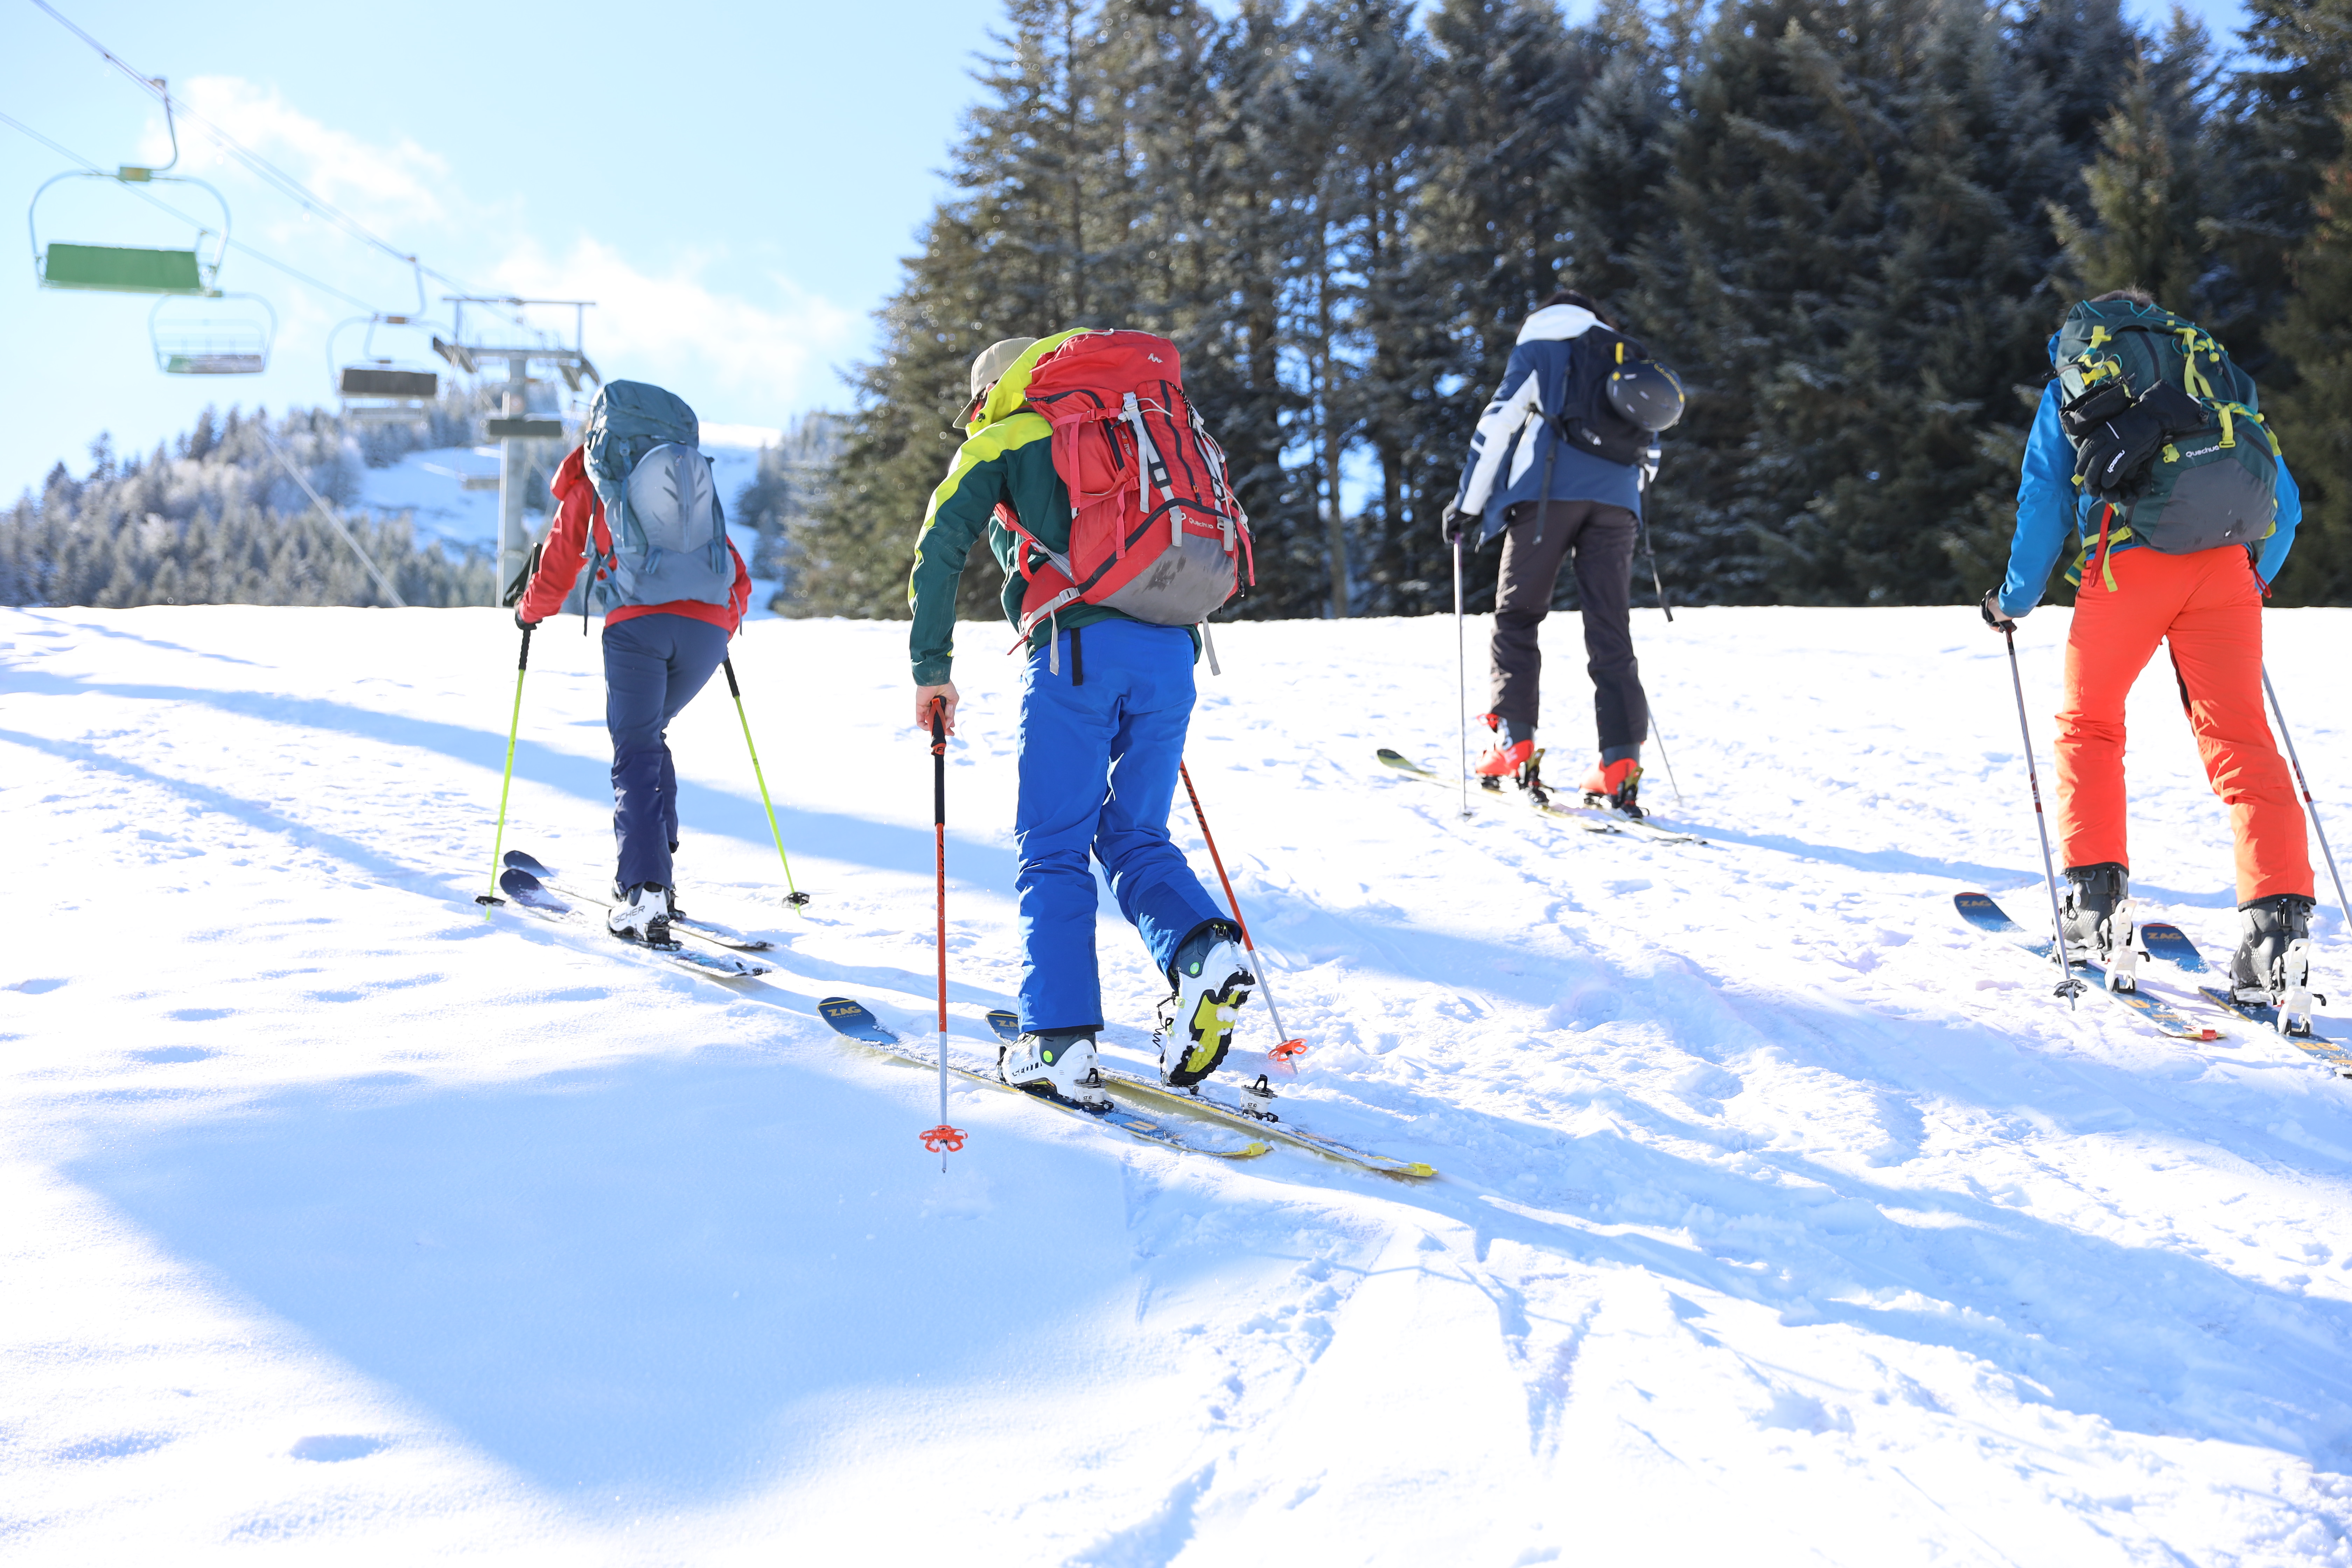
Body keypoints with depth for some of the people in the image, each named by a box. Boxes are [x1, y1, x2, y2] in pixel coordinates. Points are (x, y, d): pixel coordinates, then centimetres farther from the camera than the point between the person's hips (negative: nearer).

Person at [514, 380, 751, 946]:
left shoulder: (592, 484, 17)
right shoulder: (697, 482, 26)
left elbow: (560, 562, 25)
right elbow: (737, 577, 29)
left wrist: (530, 612, 43)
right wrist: (726, 622, 47)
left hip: (638, 624, -3)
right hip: (708, 627, 4)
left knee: (636, 756, -2)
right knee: (650, 736, 23)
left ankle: (644, 894, -18)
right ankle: (656, 871, 19)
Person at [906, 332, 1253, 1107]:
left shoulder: (1003, 442, 15)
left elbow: (939, 548, 3)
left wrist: (931, 668, 6)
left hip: (1079, 645, -5)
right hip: (1171, 651, 5)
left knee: (1053, 850, 1)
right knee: (1135, 836, 15)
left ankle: (1059, 1042, -7)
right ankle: (1202, 949, -11)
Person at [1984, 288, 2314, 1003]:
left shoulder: (2068, 383, 21)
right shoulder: (2212, 365, 28)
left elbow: (2044, 503, 13)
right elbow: (2285, 499, 25)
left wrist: (2014, 600, 25)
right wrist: (2254, 581, 39)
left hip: (2128, 562, -2)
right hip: (2227, 563, 2)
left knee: (2089, 724, 16)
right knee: (2238, 736, 1)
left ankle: (2095, 892, 8)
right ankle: (2276, 911, -13)